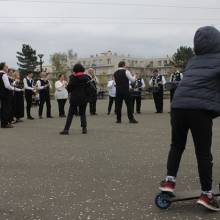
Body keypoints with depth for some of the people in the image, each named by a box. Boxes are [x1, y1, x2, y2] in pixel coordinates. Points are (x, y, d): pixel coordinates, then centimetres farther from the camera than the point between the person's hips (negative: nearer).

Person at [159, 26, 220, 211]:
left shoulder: (193, 61, 23)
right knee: (204, 152, 4)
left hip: (179, 105, 4)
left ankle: (169, 180, 17)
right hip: (201, 108, -4)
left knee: (177, 145, 21)